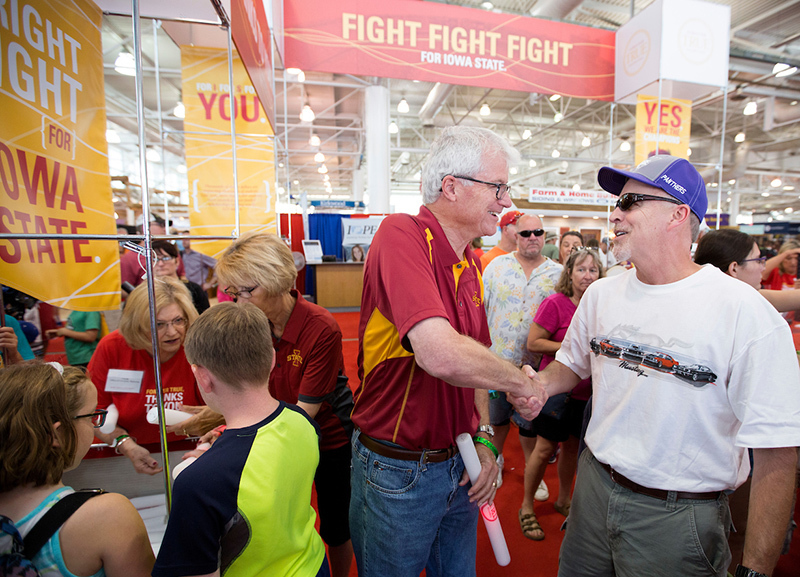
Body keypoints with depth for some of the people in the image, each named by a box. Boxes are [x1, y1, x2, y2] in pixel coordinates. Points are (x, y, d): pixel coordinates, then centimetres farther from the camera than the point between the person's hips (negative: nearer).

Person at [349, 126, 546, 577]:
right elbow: (441, 354, -37)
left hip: (459, 465, 7)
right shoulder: (402, 234, -23)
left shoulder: (471, 264, 3)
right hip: (397, 470, -6)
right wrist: (520, 381, -20)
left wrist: (484, 437, 1)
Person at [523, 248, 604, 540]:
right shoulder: (554, 303, -15)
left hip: (585, 389, 6)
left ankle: (564, 499, 41)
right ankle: (526, 506, 26)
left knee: (573, 445, 18)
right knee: (545, 448, 5)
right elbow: (532, 343, -15)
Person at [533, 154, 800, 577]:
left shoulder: (744, 312, -17)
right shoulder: (601, 294, -1)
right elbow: (573, 365, 12)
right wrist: (536, 384, -9)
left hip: (678, 516, -4)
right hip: (594, 484, 5)